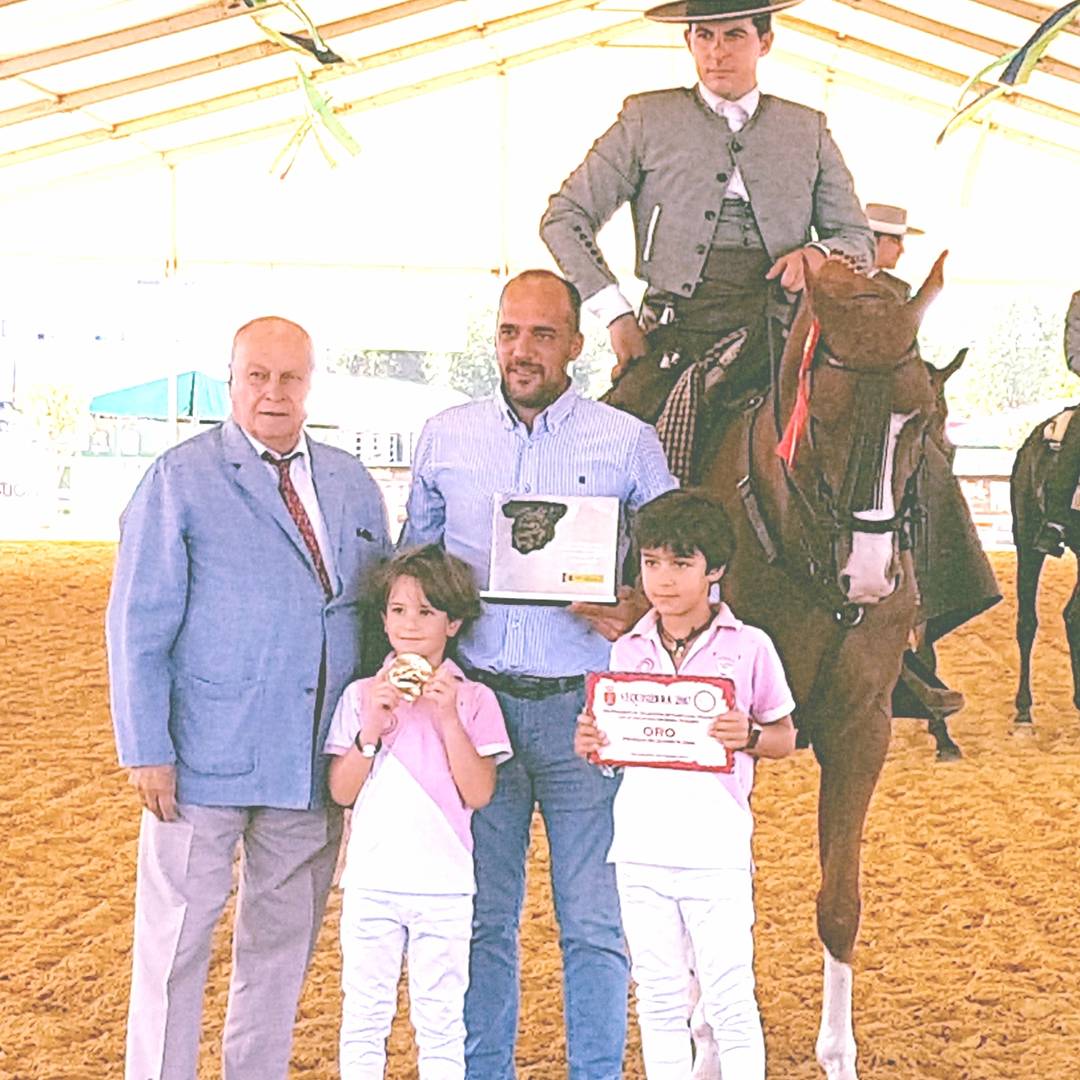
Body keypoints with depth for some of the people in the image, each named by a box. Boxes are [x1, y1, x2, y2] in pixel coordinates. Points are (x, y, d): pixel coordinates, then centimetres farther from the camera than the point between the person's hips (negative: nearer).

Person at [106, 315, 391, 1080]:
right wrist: (147, 748, -12)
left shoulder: (353, 485, 11)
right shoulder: (181, 480, -3)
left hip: (316, 757, 5)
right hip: (207, 757, -4)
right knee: (176, 942, 4)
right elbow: (138, 623, -6)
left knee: (284, 945, 15)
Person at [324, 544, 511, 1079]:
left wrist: (448, 718, -15)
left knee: (441, 1015, 5)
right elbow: (341, 791, -2)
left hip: (444, 884, -1)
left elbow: (479, 793, -8)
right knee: (364, 1010, 6)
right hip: (371, 881, 1)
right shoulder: (361, 695, 4)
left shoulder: (473, 700, 1)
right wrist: (372, 727, -14)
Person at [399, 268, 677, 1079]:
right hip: (474, 701, 2)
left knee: (593, 919, 3)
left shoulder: (628, 444, 1)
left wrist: (636, 612, -15)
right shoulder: (445, 438, 7)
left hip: (584, 708, -2)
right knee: (482, 914, 10)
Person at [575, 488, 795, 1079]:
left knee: (728, 996, 0)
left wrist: (748, 735, -17)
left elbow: (785, 736, 4)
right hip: (641, 847, 4)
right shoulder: (627, 650, 7)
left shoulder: (748, 647, -3)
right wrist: (592, 744, -9)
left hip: (715, 848, -3)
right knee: (658, 996, 12)